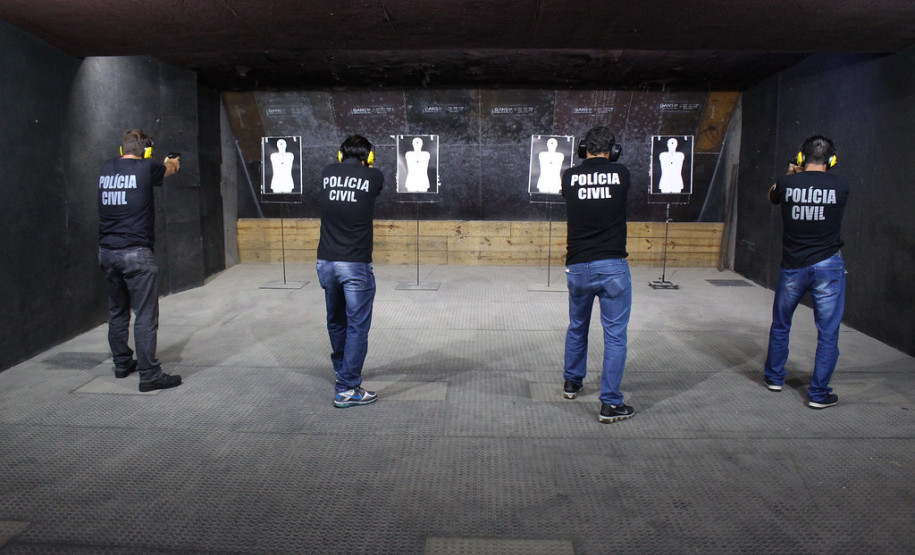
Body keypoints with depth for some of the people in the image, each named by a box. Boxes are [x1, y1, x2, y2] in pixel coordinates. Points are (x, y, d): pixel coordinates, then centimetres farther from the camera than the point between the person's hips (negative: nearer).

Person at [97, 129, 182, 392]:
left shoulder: (106, 169, 8)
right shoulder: (146, 167, -6)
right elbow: (170, 168, 16)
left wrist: (163, 165, 43)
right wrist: (172, 162, 40)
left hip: (107, 252, 7)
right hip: (135, 253, -7)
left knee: (117, 312, 18)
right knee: (146, 316, -4)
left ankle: (122, 363, 31)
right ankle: (149, 375, -2)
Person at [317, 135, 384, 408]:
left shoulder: (328, 173, 4)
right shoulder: (374, 176, -5)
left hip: (326, 262, 5)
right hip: (356, 265, -5)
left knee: (336, 322, 21)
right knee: (357, 326, 2)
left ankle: (342, 371, 41)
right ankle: (347, 389, 4)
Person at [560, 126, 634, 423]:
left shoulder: (570, 177, -1)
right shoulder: (622, 174, -2)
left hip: (578, 267, 3)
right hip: (612, 266, -2)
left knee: (577, 327, 22)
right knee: (615, 335, 3)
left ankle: (572, 382, 39)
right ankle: (610, 404, 5)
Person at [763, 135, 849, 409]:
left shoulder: (787, 183, -7)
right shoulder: (840, 185, -7)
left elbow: (772, 195, 16)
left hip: (792, 267, 1)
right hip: (828, 266, -1)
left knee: (780, 326, 20)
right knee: (828, 332, 6)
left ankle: (775, 377, 33)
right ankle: (819, 393, 10)